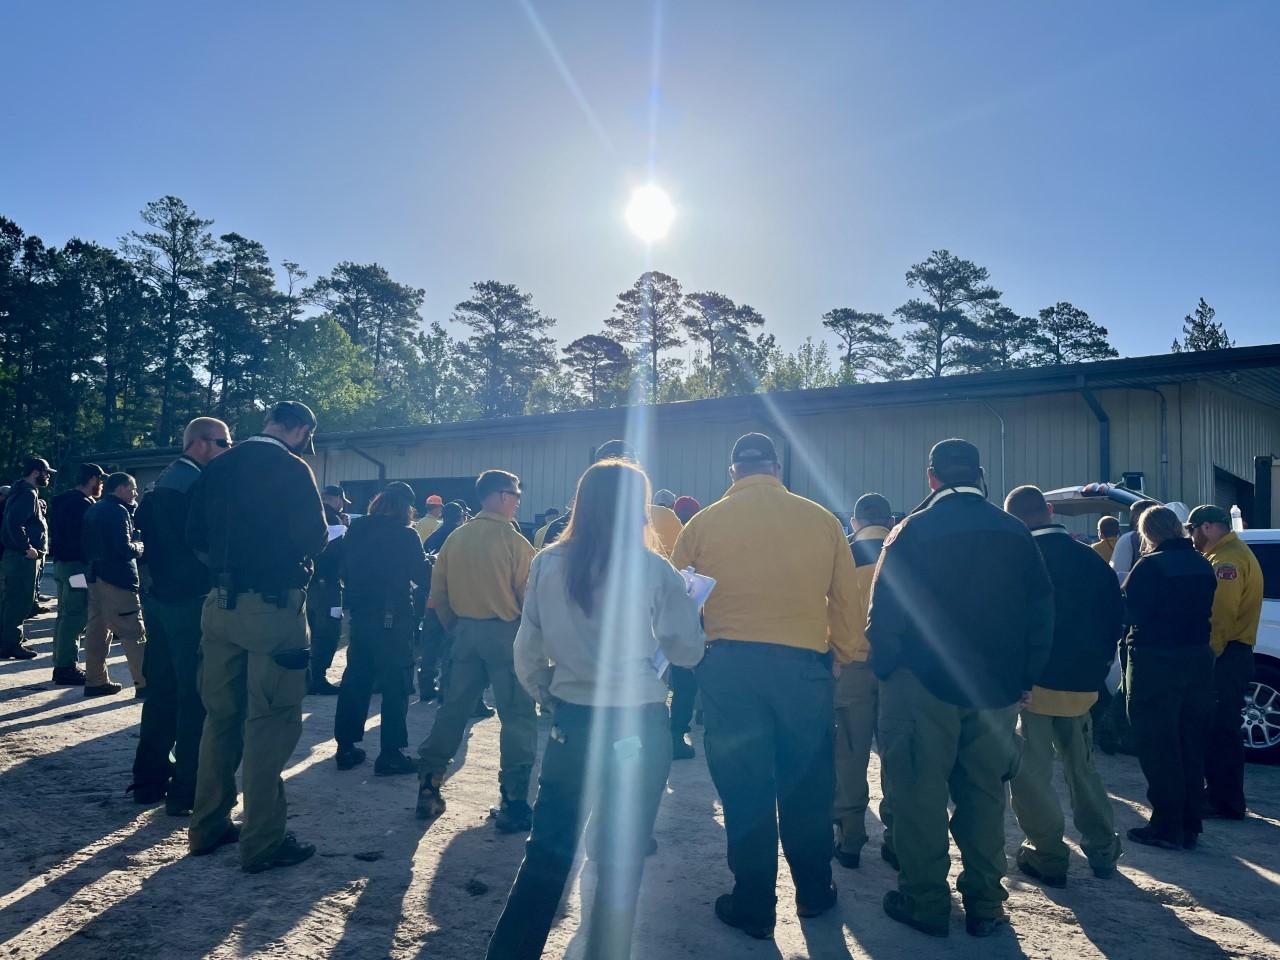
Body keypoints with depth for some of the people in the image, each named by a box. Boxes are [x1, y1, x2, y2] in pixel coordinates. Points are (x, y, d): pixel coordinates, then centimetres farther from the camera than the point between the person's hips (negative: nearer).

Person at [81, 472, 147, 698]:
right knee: (134, 633, -7)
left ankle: (95, 681, 16)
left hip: (95, 576, 9)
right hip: (118, 578, -9)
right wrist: (139, 548, -1)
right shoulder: (119, 511, -12)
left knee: (97, 630, 12)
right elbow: (124, 548, -19)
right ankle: (144, 683, -8)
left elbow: (90, 544, 20)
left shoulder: (93, 510, 15)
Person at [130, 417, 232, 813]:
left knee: (161, 691, 16)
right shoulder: (198, 483, -16)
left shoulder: (162, 482, 13)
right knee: (196, 697, -2)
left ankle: (149, 780, 25)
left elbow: (142, 523, 16)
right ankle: (186, 791, 4)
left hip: (159, 598, 9)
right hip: (191, 602, -9)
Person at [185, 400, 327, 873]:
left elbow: (194, 536, 11)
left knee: (220, 716, 16)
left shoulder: (217, 467, 10)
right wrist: (294, 549, 8)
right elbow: (313, 538, -14)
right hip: (273, 606, -7)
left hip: (221, 604, 7)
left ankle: (208, 826, 26)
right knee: (270, 722, -1)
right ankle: (262, 842, 4)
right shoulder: (291, 468, -10)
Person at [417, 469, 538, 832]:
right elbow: (528, 596, -11)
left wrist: (455, 626, 17)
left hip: (465, 632, 6)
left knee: (452, 710, 16)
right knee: (517, 717, 3)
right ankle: (513, 804, 4)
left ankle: (428, 789, 21)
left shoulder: (455, 538, 4)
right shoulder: (515, 541, -12)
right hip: (505, 632, -5)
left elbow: (438, 592, 7)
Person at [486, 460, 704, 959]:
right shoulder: (653, 569, -11)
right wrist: (686, 600, 14)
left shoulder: (547, 564, -3)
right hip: (638, 726, -2)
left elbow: (527, 651, 4)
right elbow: (687, 651, -2)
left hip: (572, 722, 3)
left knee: (546, 852, 13)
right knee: (621, 861, 11)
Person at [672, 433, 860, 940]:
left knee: (744, 787, 9)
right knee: (807, 783, 16)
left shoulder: (703, 523, 0)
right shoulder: (821, 519, 2)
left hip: (729, 666, -1)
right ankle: (813, 892, 31)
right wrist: (838, 652, 15)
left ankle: (754, 906, 19)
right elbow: (847, 599, 5)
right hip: (804, 664, 1)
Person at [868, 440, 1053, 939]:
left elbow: (885, 612, -13)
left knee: (920, 794, 6)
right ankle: (984, 905, 22)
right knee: (984, 794, 14)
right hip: (996, 690, 4)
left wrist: (886, 671, -1)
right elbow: (1041, 611, 5)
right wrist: (1024, 677, 11)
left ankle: (926, 901, 13)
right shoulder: (1014, 532, 3)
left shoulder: (914, 530, -10)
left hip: (924, 685, -4)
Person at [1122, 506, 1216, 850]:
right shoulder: (1202, 564, 7)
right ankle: (1189, 826, 22)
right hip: (1198, 660, 7)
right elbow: (1207, 611, 16)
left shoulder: (1151, 565, -17)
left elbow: (1128, 609, -15)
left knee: (1158, 748, 2)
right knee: (1190, 746, 14)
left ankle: (1167, 828, 6)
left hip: (1156, 663, -7)